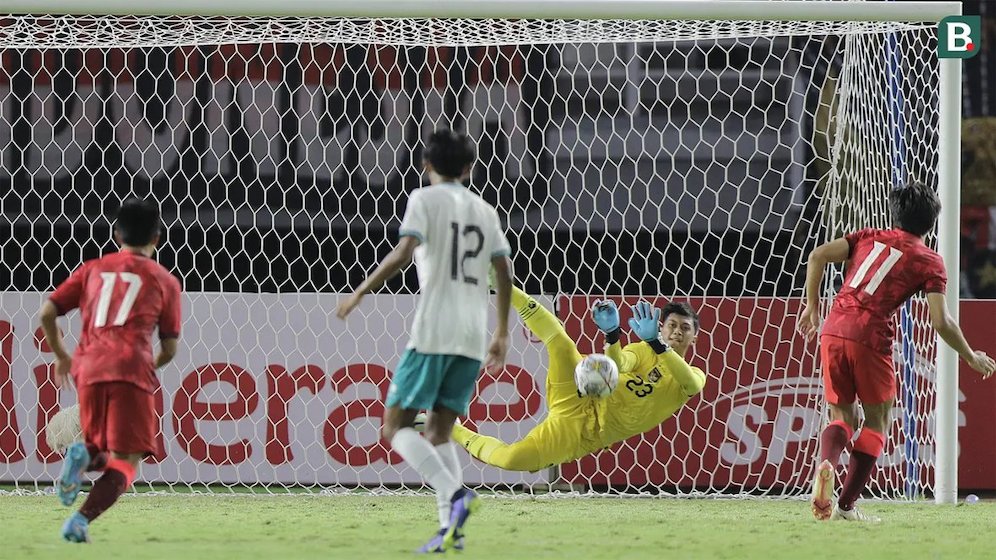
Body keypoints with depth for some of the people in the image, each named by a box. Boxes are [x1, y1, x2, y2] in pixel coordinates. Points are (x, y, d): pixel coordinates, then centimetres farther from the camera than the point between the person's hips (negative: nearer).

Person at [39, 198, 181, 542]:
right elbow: (169, 349, 13)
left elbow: (46, 313, 10)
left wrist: (61, 355, 25)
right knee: (125, 461, -2)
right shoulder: (164, 281, 13)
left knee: (101, 450, 22)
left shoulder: (92, 270, 19)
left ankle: (83, 456, -15)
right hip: (132, 369, -3)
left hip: (88, 370, 3)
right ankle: (82, 520, -26)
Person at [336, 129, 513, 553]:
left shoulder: (425, 199, 1)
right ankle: (450, 527, -4)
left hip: (433, 331, -6)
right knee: (438, 429, 12)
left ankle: (454, 493, -23)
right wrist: (502, 334, 22)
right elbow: (504, 274, 14)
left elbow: (404, 252, -14)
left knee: (396, 426, -2)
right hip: (473, 338, 6)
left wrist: (360, 292, -8)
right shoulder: (485, 211, 17)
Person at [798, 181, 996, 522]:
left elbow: (818, 256, 8)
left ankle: (826, 463, -18)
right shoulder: (929, 262, 7)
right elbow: (941, 322, -2)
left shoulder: (870, 238, 18)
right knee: (877, 420, 13)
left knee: (843, 416, 16)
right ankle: (847, 505, 5)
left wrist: (812, 307, 18)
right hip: (871, 340, -4)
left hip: (834, 330, 4)